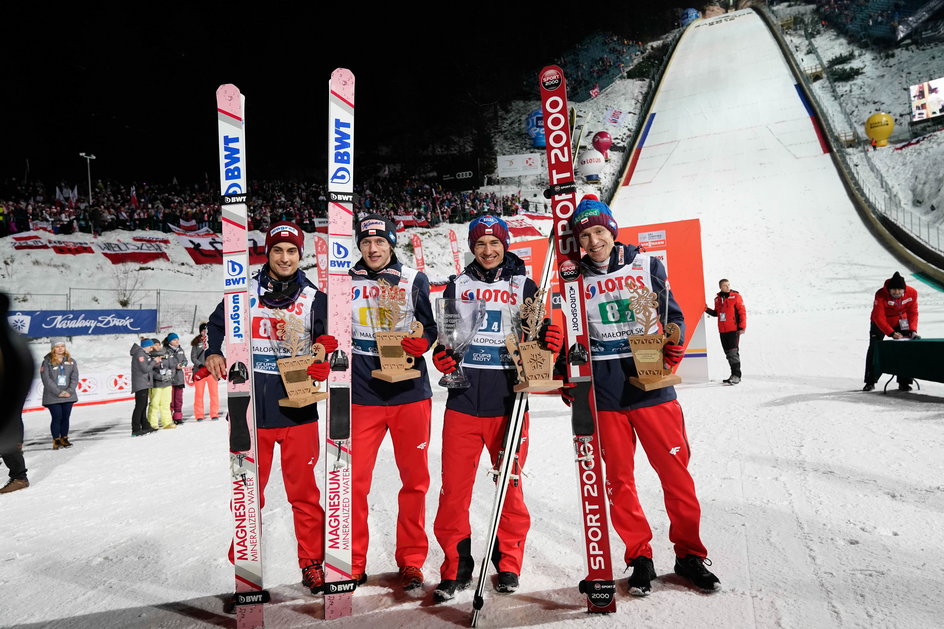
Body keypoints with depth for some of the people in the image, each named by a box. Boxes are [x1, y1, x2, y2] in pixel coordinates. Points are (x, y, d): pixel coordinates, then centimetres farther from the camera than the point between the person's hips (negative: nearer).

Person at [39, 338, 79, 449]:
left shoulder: (71, 361, 8)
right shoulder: (47, 362, -2)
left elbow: (74, 377, 3)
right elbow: (46, 379, -9)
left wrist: (69, 391, -10)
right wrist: (58, 392, -15)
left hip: (68, 396, 3)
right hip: (53, 397, -3)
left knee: (66, 417, 7)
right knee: (57, 418, -4)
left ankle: (64, 438, 18)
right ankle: (56, 440, 7)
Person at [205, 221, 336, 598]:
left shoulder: (314, 298, 3)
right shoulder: (244, 292, 5)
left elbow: (328, 343, 3)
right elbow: (217, 324, 20)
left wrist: (319, 362, -17)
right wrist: (213, 353, 3)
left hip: (297, 408, -1)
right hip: (250, 408, 1)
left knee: (303, 492, 6)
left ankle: (312, 563, 23)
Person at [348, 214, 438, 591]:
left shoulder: (414, 280, 6)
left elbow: (429, 328, 3)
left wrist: (419, 342, -17)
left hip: (409, 391, 0)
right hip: (361, 395, 1)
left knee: (415, 480, 8)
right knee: (353, 480, 2)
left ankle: (411, 562, 26)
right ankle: (352, 562, 22)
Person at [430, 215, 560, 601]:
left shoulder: (524, 286, 8)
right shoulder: (457, 286, 13)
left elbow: (537, 335, 9)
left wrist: (547, 338, -14)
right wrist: (442, 355, -7)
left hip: (508, 401, -1)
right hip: (463, 399, 1)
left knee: (510, 486, 7)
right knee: (454, 487, 2)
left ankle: (508, 562, 28)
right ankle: (456, 566, 21)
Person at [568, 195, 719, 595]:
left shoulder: (646, 265, 4)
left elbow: (672, 313, 12)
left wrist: (673, 344, -6)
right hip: (604, 390, 1)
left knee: (676, 470, 3)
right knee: (619, 477, 7)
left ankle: (689, 554, 23)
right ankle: (640, 557, 24)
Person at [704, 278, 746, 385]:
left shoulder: (735, 296, -3)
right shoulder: (717, 298, 11)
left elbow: (742, 312, -5)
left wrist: (742, 327, -10)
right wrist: (707, 309, 2)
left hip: (733, 329, -5)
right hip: (722, 331, 5)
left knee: (733, 352, -10)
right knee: (728, 353, 9)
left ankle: (736, 375, -6)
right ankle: (734, 374, 18)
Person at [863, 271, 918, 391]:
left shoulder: (912, 293, -20)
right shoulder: (881, 295, -31)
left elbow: (913, 313, -11)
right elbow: (879, 317, -31)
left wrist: (913, 330, -24)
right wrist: (891, 333, -40)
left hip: (900, 322, 3)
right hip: (880, 323, -3)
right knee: (874, 349, -3)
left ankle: (904, 382, 7)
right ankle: (870, 382, 7)